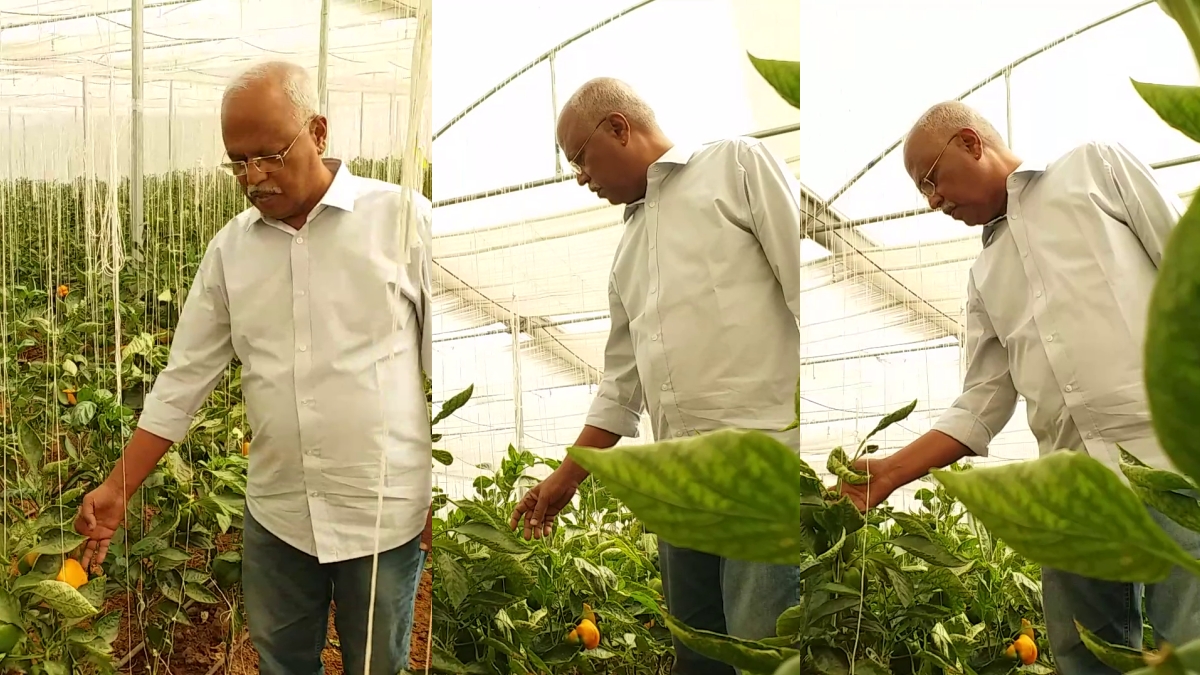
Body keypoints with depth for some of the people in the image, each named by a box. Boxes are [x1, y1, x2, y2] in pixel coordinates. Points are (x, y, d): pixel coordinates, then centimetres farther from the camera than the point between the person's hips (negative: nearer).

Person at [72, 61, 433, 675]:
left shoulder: (403, 219, -9)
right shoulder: (230, 248, 4)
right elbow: (185, 378, 7)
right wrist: (118, 488, 4)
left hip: (385, 515, -3)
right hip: (276, 515, 4)